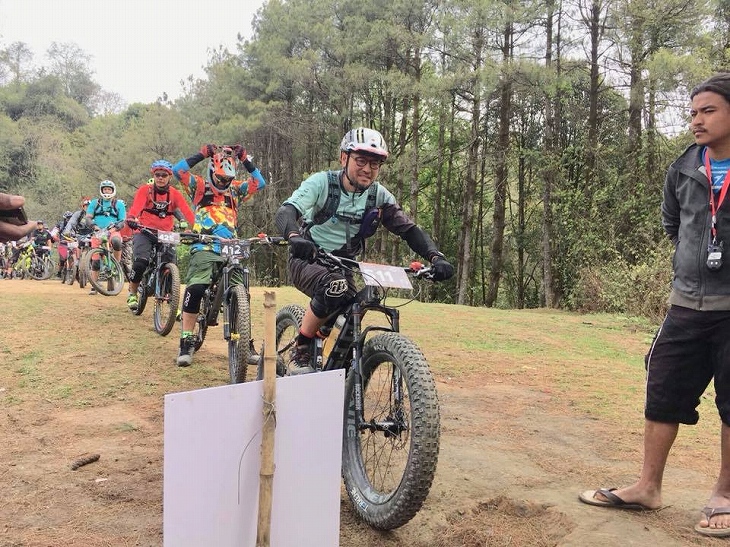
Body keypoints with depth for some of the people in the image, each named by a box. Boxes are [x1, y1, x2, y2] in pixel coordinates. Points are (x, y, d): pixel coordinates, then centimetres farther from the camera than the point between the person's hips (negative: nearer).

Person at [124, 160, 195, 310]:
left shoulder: (175, 194, -2)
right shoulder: (145, 190, -6)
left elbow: (187, 212, -16)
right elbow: (135, 208, -23)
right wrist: (131, 219, -45)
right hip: (144, 232, -2)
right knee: (141, 262, -23)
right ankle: (132, 294, 1)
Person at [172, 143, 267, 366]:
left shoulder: (235, 190, 18)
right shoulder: (200, 187, 8)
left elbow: (260, 182, 10)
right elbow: (177, 170, -5)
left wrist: (245, 160, 5)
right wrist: (201, 154, -6)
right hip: (204, 249, -3)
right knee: (195, 289, -22)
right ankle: (186, 343, -12)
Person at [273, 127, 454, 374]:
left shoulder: (379, 196, -5)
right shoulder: (322, 182, -16)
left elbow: (409, 229, -8)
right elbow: (286, 211, -30)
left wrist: (436, 257, -26)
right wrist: (294, 237, -53)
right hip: (307, 261, -5)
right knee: (335, 287, -35)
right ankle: (300, 352, -17)